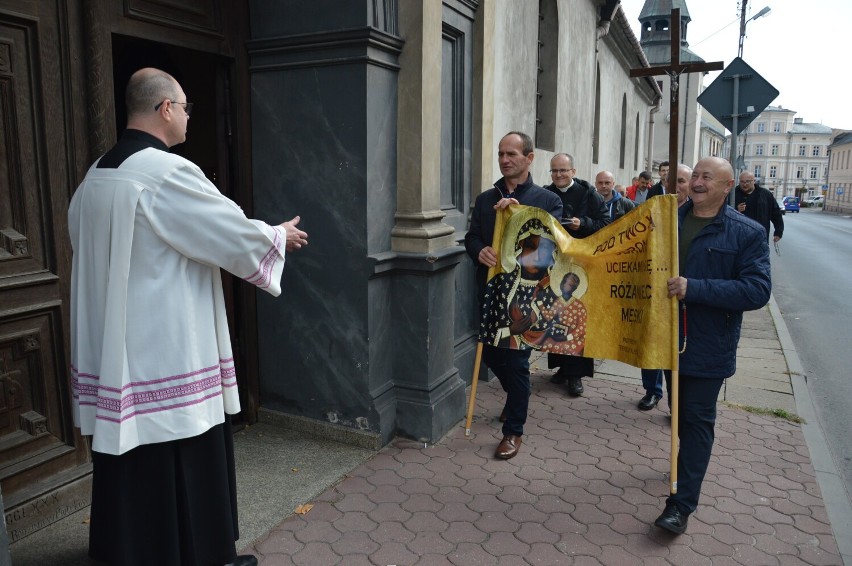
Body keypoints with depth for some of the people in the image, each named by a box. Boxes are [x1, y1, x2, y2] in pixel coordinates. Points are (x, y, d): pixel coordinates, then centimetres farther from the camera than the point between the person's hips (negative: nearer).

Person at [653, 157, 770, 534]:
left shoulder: (747, 233, -9)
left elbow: (757, 290, -18)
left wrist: (694, 288, -27)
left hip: (709, 345, -4)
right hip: (668, 336, 4)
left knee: (698, 419, 2)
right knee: (680, 411, 20)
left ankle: (682, 503, 8)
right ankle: (687, 460, 43)